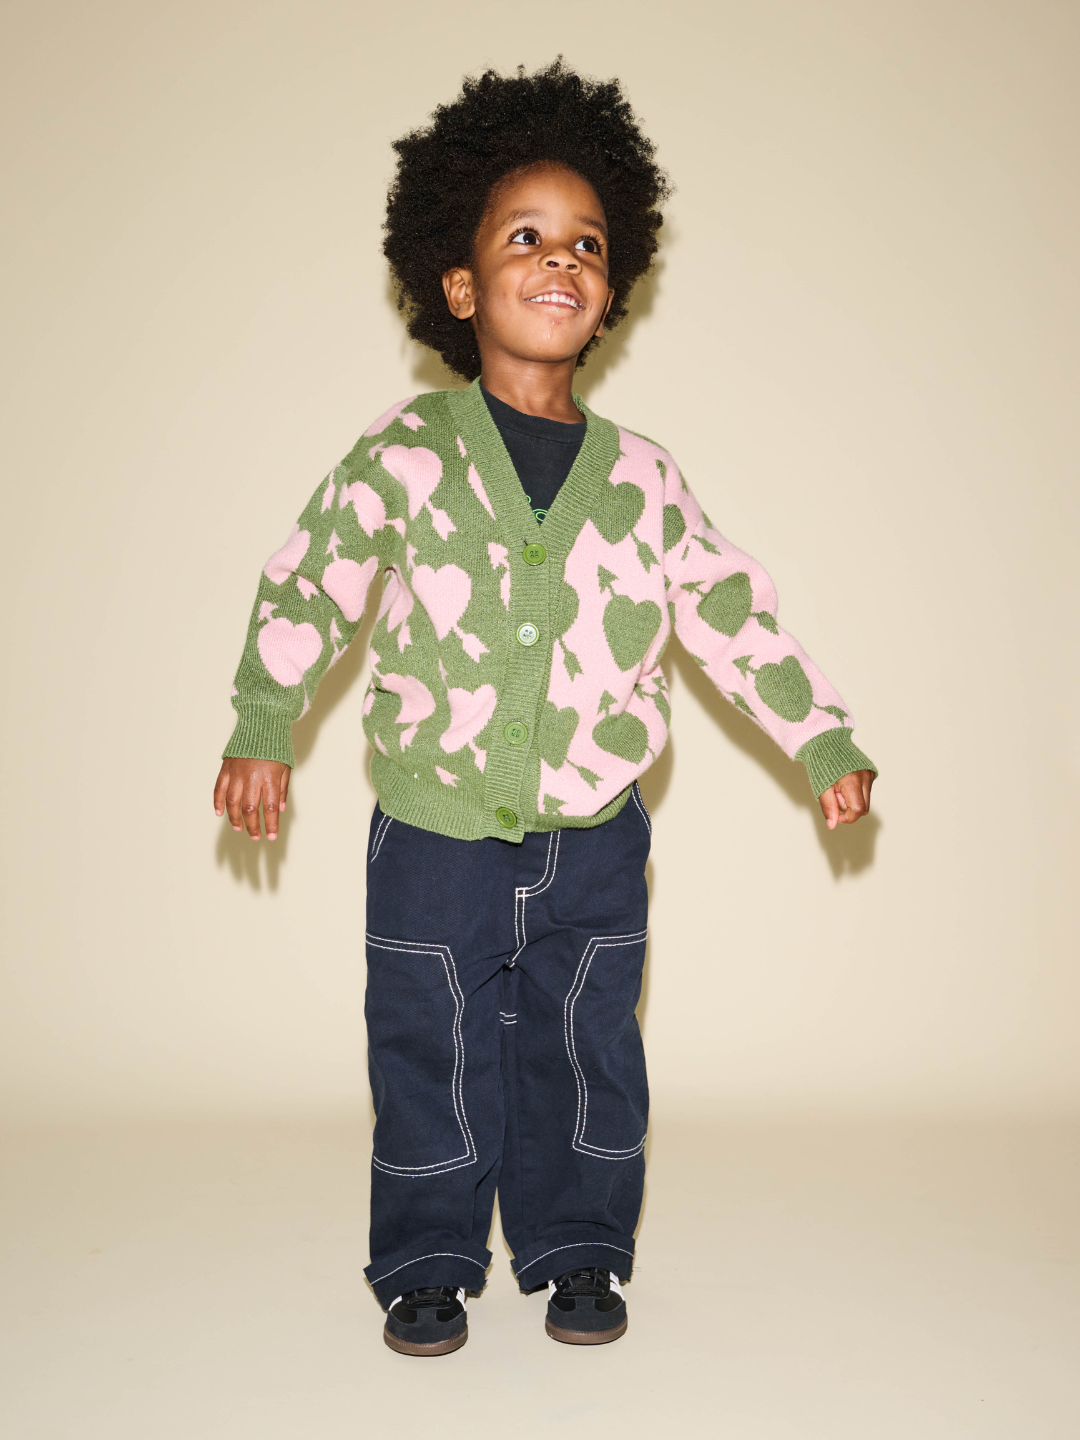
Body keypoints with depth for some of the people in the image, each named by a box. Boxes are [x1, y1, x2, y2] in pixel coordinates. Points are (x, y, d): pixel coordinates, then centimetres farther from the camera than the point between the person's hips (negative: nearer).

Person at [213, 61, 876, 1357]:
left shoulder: (639, 478, 0)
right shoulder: (401, 458, -5)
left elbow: (732, 612, 5)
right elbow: (305, 588, -1)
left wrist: (824, 741, 4)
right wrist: (262, 730, -9)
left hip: (593, 837, 2)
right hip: (434, 832, -1)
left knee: (584, 1053, 13)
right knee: (432, 1057, 10)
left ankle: (576, 1253, 33)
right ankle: (428, 1265, 29)